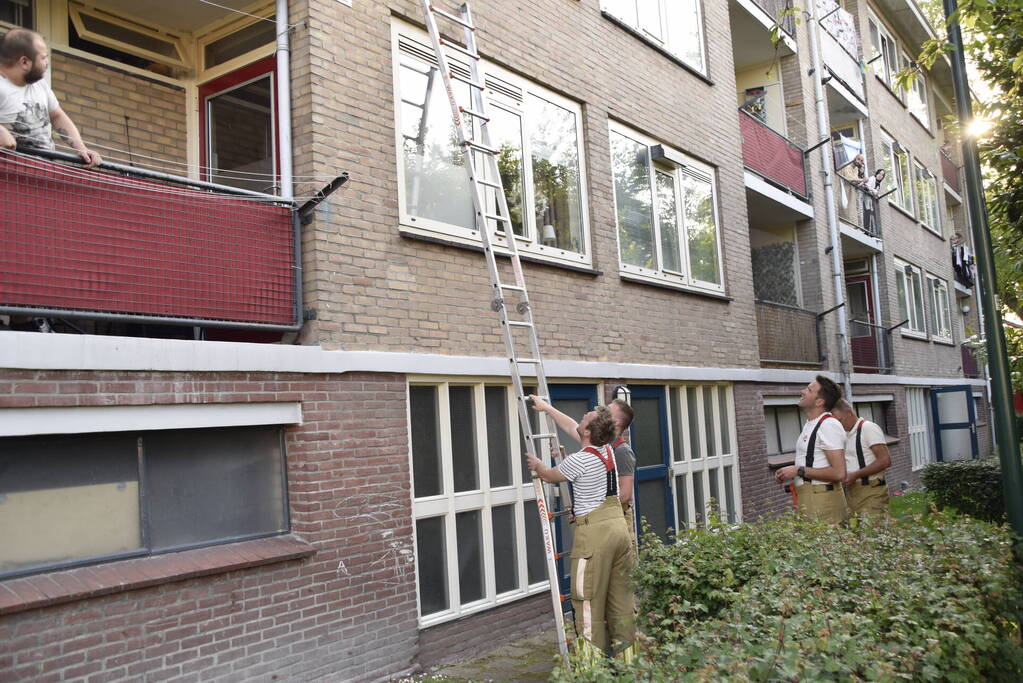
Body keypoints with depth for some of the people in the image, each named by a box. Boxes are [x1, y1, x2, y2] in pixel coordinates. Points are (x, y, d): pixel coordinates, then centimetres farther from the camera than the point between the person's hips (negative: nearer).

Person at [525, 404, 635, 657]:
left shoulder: (579, 460, -14)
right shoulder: (608, 450, 8)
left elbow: (549, 476, 6)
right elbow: (574, 429, 25)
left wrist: (536, 465, 29)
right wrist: (548, 408, 35)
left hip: (595, 532, -8)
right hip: (619, 525, 8)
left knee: (588, 598, 1)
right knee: (621, 593, 14)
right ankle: (625, 649, 21)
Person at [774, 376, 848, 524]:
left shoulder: (828, 425, -14)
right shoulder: (810, 424, 18)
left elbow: (839, 473, -20)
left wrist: (799, 471, -17)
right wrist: (788, 473, 9)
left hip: (821, 500, -9)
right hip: (806, 499, 9)